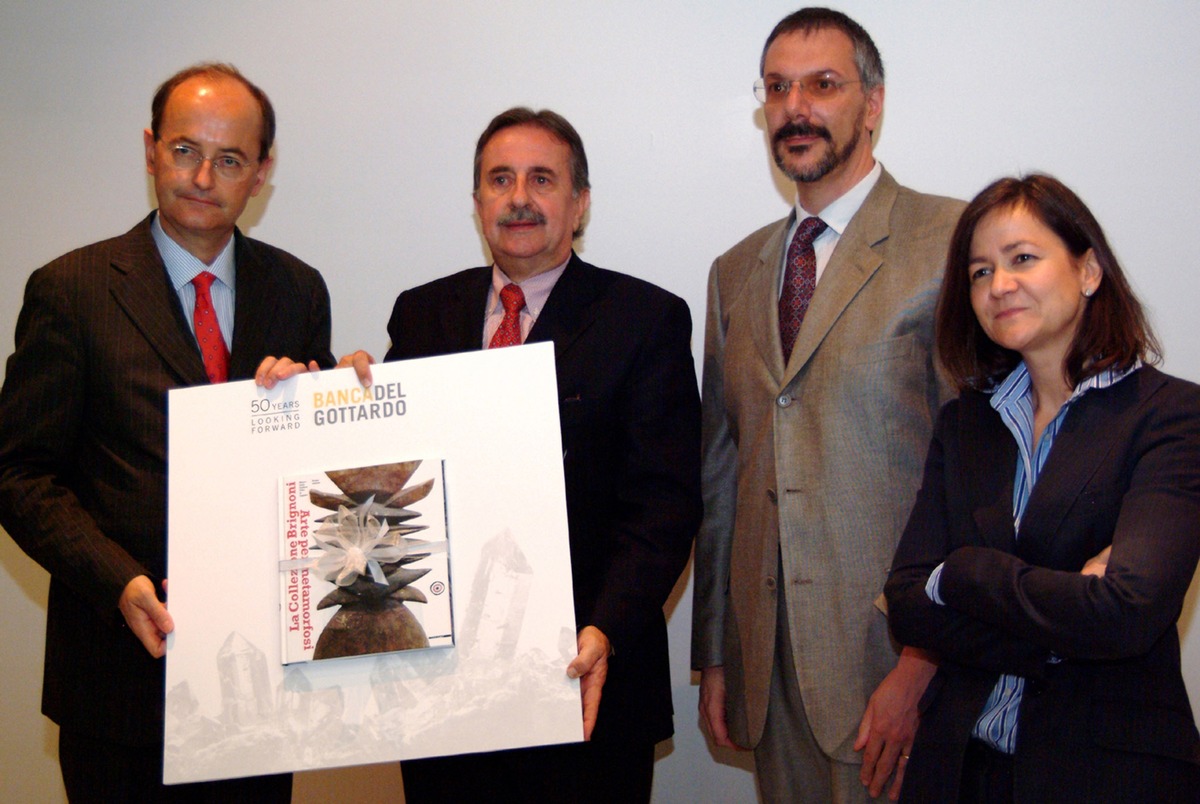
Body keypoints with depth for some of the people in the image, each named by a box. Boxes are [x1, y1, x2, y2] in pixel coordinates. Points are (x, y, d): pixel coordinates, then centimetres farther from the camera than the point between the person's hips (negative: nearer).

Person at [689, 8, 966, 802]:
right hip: (771, 657, 5)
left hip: (889, 648, -5)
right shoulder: (735, 272, 13)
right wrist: (715, 654, 14)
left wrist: (922, 665, -15)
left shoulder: (955, 242, -7)